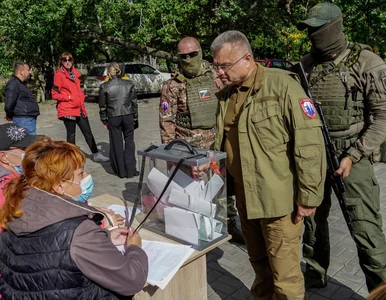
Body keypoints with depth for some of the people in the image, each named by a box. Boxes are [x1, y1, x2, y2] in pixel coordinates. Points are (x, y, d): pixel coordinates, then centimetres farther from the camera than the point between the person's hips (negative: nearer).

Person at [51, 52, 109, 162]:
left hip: (79, 108, 7)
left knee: (88, 132, 12)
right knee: (71, 134, 1)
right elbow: (55, 94, -10)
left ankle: (96, 154, 21)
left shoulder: (75, 73, 14)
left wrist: (81, 97, 9)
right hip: (67, 109, -7)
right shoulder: (59, 75, -7)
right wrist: (69, 97, -14)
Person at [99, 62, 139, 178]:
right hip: (128, 116, 1)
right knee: (129, 142, 11)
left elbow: (102, 105, 1)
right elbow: (134, 102, 5)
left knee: (116, 144, 9)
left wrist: (104, 120, 13)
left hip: (113, 118, -1)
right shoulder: (129, 84, 1)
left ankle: (121, 171, 17)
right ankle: (130, 170, 12)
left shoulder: (104, 86, -4)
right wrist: (135, 118, 13)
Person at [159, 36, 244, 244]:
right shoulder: (173, 86, -7)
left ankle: (231, 226, 31)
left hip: (216, 146, 4)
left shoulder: (214, 78, 4)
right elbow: (166, 121, -6)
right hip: (188, 150, -3)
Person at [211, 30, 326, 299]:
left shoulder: (282, 85, -14)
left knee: (284, 271, 6)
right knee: (258, 262, 22)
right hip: (244, 196, 6)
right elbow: (221, 143, 16)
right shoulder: (226, 95, 7)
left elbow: (310, 145, -16)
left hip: (279, 197, -6)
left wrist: (309, 196, -14)